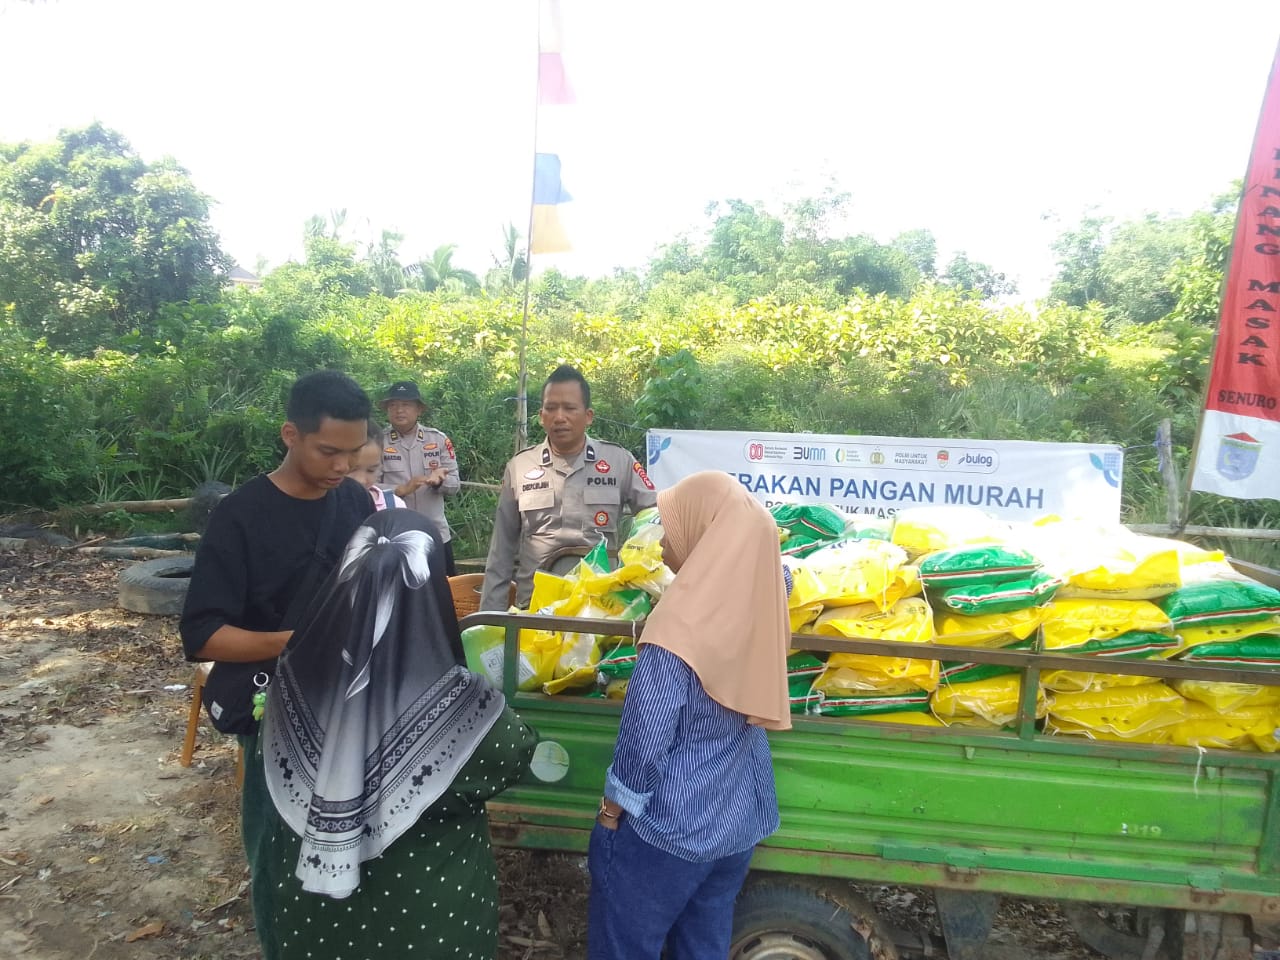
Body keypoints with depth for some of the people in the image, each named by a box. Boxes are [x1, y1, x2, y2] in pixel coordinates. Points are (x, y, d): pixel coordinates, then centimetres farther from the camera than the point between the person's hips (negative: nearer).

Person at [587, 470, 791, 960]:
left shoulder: (681, 627, -27)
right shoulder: (759, 604, -8)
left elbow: (645, 742, -22)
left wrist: (609, 814, -6)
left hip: (667, 828, -6)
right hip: (741, 819, 6)